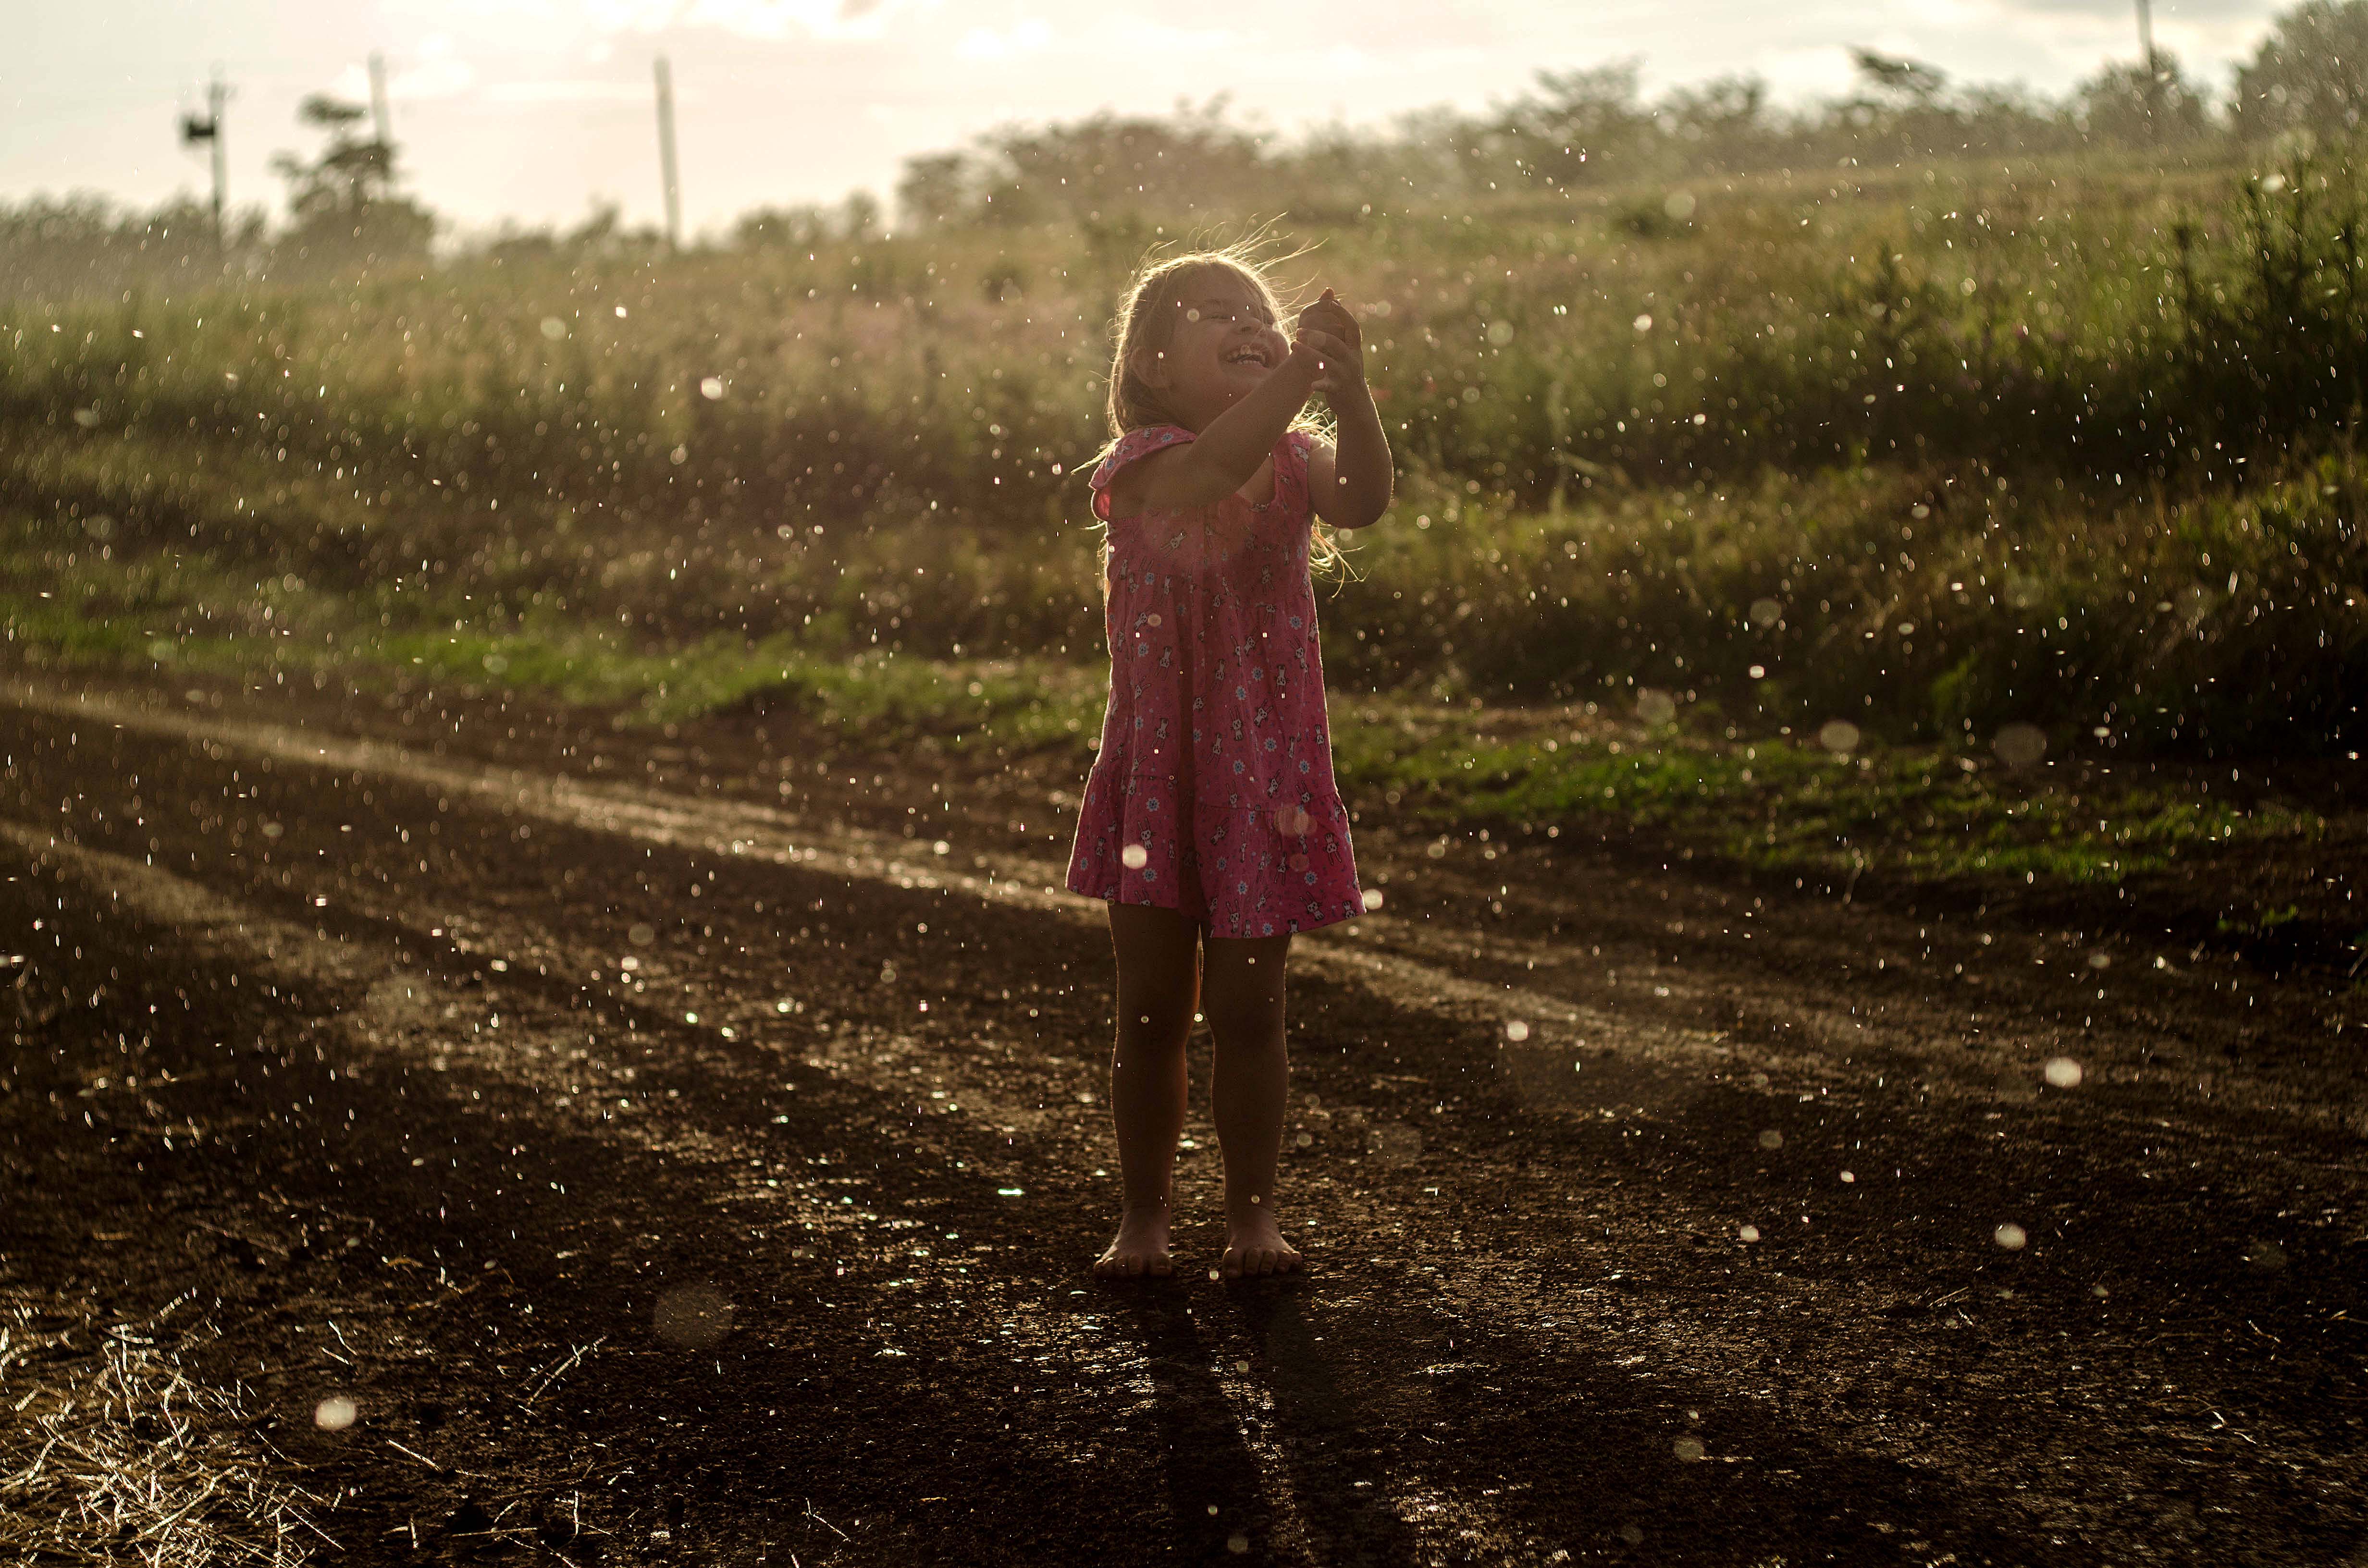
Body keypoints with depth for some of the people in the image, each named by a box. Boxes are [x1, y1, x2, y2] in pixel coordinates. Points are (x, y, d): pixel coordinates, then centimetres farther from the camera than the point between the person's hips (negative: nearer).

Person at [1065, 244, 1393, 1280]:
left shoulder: (1293, 460, 1)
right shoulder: (1143, 466, -10)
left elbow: (1360, 501, -22)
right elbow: (1210, 470, -33)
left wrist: (1346, 386, -38)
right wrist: (1302, 369, -41)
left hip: (1265, 775, 2)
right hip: (1157, 775, -2)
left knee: (1246, 1011, 6)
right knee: (1152, 1012, 7)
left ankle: (1252, 1212, 19)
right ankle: (1145, 1214, 20)